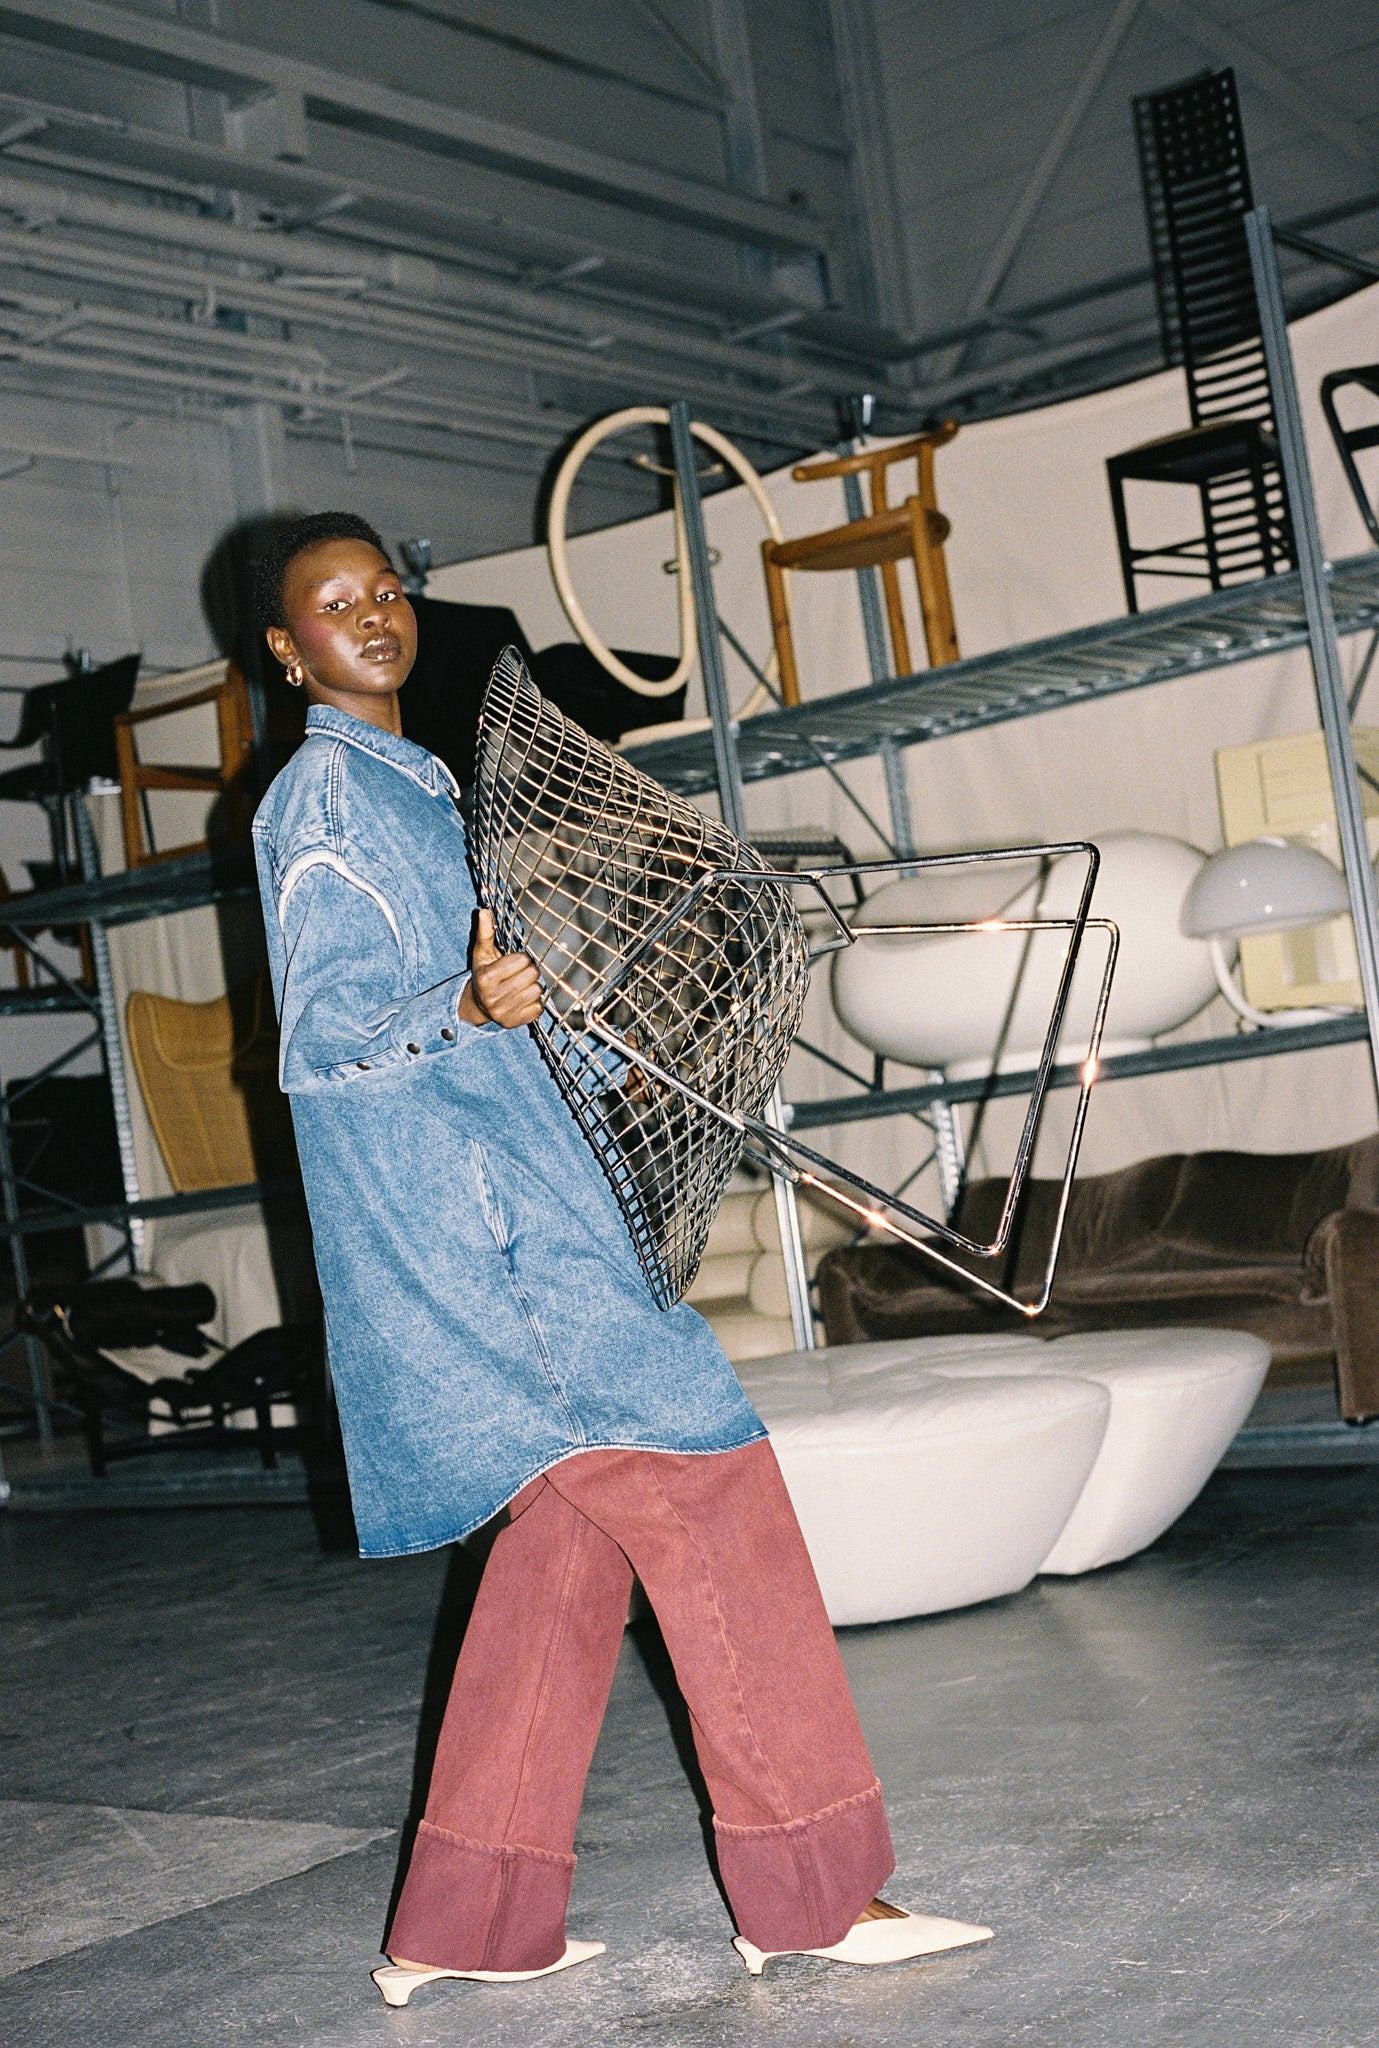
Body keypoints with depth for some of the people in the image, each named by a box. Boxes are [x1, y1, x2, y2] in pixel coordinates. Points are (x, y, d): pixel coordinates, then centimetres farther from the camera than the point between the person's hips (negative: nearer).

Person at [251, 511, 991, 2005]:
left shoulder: (405, 787, 22)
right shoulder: (327, 793, -8)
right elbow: (328, 1039, -17)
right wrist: (471, 1008, -34)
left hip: (504, 1198, 10)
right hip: (466, 1210, -10)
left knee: (566, 1536, 8)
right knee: (700, 1484, -11)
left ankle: (460, 1922, 12)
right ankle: (809, 1885, -5)